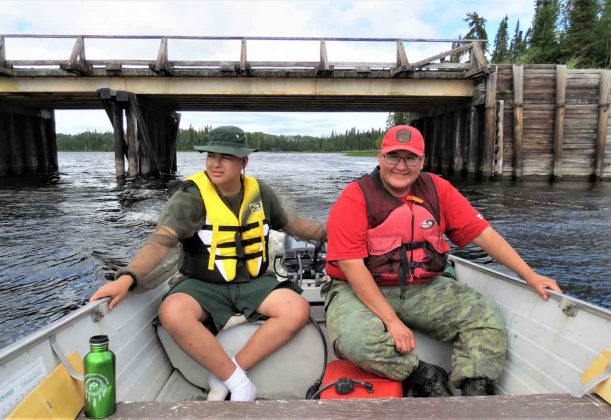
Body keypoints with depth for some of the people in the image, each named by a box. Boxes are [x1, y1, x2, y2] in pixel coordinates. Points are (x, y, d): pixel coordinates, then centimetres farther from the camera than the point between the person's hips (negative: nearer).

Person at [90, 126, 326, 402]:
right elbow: (161, 240, -22)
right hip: (204, 285, -3)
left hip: (253, 283, 4)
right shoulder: (192, 196, -9)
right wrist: (128, 277, -38)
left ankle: (223, 378, -13)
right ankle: (240, 384, -18)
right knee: (172, 313, -35)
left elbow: (290, 222, 22)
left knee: (298, 310, -23)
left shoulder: (260, 192, 6)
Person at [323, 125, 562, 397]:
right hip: (362, 290, -4)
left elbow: (481, 233, 2)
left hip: (424, 289, 4)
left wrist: (530, 276, -4)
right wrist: (391, 320, -23)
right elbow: (351, 265, -19)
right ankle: (426, 378, -8)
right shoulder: (356, 197, -13)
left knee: (487, 319, -8)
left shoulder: (438, 190, 2)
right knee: (356, 339, -32)